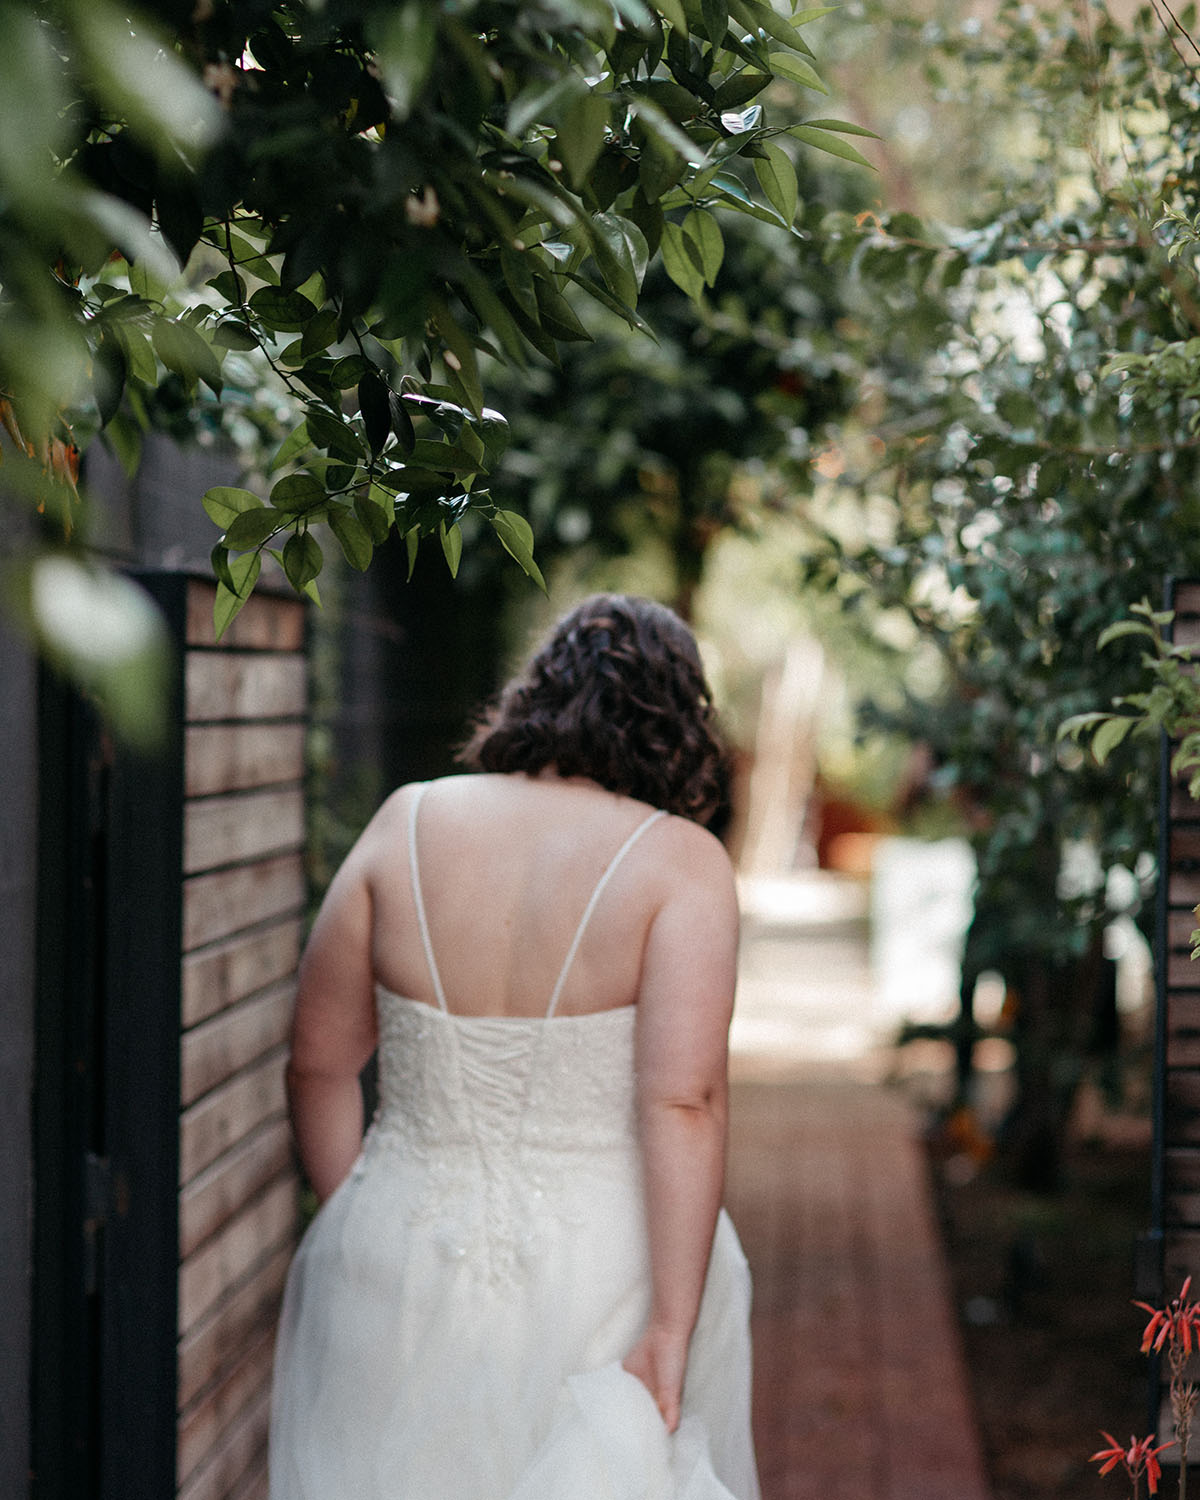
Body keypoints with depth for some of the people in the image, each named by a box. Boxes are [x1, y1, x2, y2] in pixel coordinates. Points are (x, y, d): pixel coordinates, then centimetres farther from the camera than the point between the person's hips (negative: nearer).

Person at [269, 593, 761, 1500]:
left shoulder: (409, 824, -1)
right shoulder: (679, 861, -11)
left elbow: (319, 1064, 3)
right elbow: (682, 1103, -20)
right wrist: (671, 1330, -18)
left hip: (399, 1273, 3)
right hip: (602, 1285, -3)